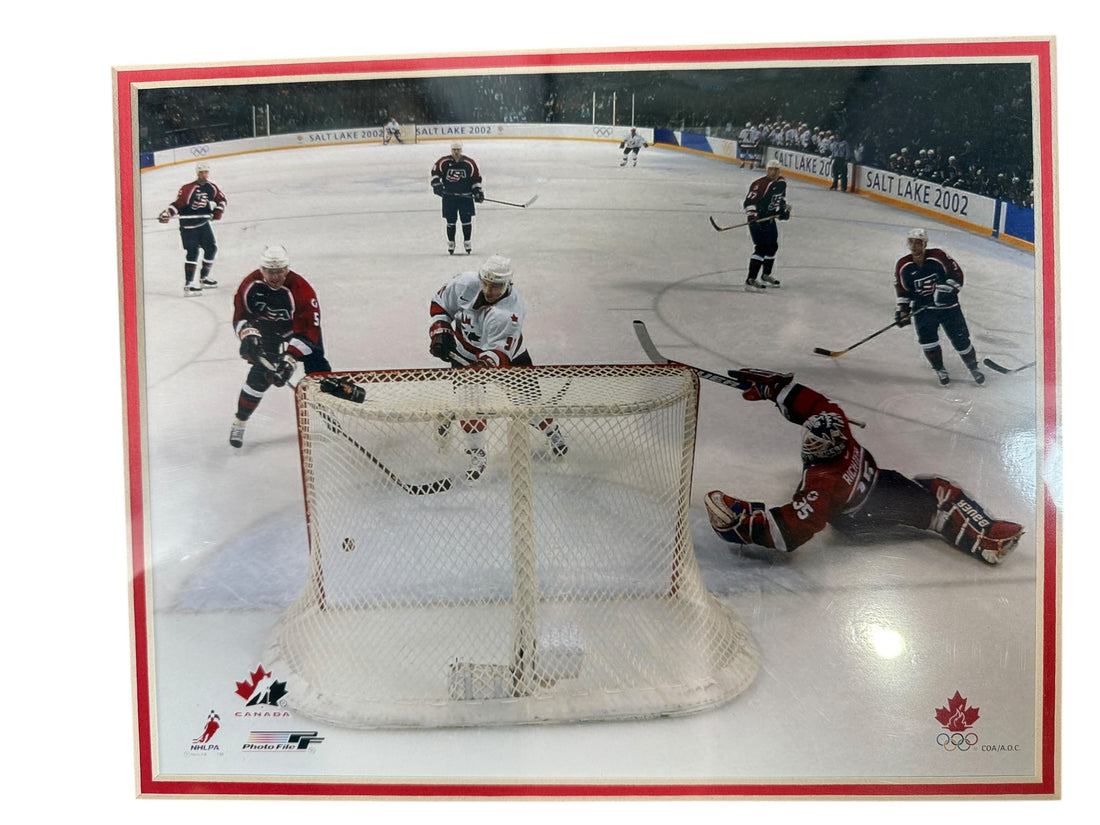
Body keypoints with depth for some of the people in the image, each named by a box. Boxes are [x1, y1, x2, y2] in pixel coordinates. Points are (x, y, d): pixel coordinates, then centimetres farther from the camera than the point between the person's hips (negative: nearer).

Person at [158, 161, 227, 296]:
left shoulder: (211, 187, 4)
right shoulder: (187, 189, -15)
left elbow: (222, 199, 17)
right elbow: (177, 204, -16)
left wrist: (219, 210, 1)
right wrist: (167, 213, -30)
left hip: (204, 223, 7)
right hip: (188, 225, -7)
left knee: (211, 248, 12)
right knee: (192, 252, -14)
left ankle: (204, 278, 29)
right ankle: (188, 285, -14)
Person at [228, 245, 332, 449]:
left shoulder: (300, 289, -32)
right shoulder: (250, 284, -20)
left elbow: (308, 330, -34)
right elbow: (241, 315, -9)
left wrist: (290, 359, -40)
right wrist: (248, 335, -31)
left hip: (302, 330, -2)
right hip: (268, 332, 2)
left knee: (318, 371, -15)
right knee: (260, 373, -11)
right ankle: (239, 422, 4)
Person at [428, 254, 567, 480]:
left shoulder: (510, 311, -35)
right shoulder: (465, 283, -23)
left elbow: (499, 351, -38)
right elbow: (440, 304, -5)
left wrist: (486, 365, -56)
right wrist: (440, 332, -14)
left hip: (508, 353, -2)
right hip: (465, 351, 2)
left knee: (526, 397, 2)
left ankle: (553, 434, 32)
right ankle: (476, 454, 7)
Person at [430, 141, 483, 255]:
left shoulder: (470, 163, -2)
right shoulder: (444, 162, -4)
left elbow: (476, 178, 4)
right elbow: (435, 172, 3)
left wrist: (477, 191, -4)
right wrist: (436, 185, -10)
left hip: (465, 196, 0)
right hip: (449, 196, 0)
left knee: (466, 220, 0)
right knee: (451, 221, 4)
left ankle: (467, 242, 14)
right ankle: (451, 243, 17)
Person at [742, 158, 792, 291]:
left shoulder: (781, 183, 5)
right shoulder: (760, 184, -20)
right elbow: (749, 201, -24)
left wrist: (784, 210, 11)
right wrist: (751, 214, -36)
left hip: (770, 218, 9)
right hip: (757, 219, -9)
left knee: (772, 246, 18)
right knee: (761, 248, -19)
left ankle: (765, 276, 38)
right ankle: (750, 281, -22)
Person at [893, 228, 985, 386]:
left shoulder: (938, 256, -11)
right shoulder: (903, 265, -3)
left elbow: (956, 274, -8)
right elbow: (903, 291, 6)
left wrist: (945, 289, -22)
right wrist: (902, 309, -2)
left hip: (948, 305, -1)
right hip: (922, 308, 1)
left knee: (960, 339, 0)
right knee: (926, 339, -15)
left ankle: (973, 367, 23)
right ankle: (940, 370, 7)